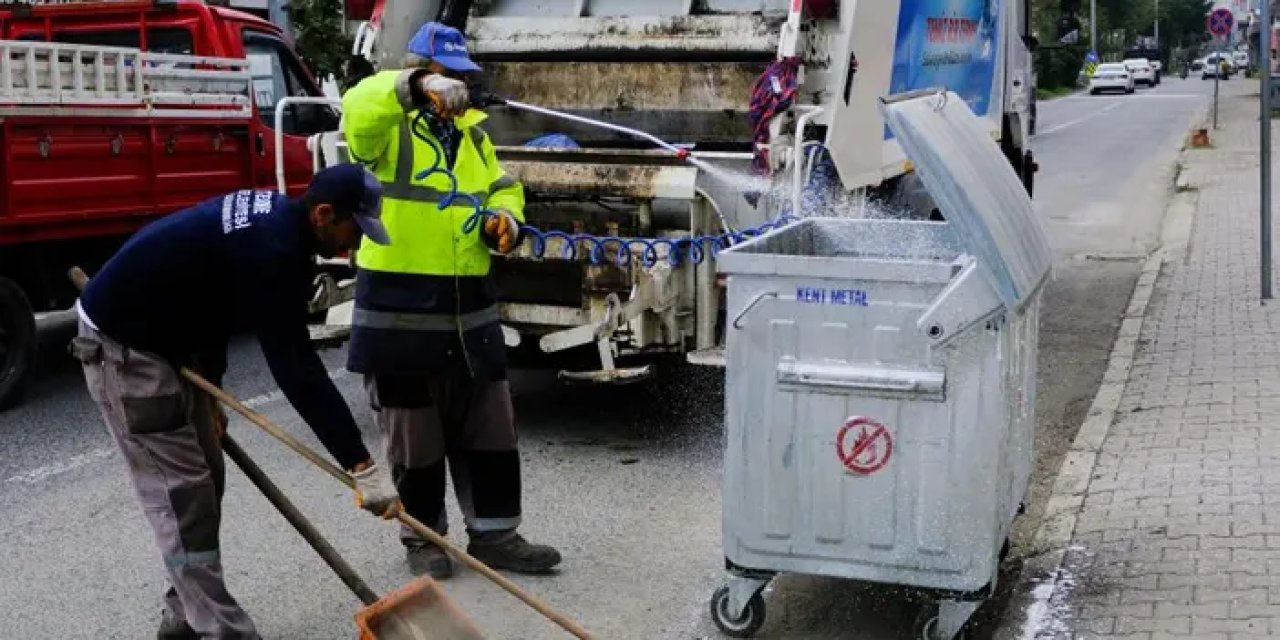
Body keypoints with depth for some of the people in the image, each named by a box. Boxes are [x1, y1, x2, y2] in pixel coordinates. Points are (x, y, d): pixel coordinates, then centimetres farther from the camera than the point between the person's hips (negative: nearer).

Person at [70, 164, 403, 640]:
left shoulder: (276, 217, 1)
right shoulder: (269, 248, -30)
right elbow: (295, 368, -32)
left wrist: (210, 387, 14)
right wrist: (361, 465, -31)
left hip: (165, 336, 10)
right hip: (121, 345, -10)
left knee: (204, 479, 12)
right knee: (179, 491, -8)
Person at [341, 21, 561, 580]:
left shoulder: (473, 130, 14)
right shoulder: (386, 128, -7)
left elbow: (501, 190, 23)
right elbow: (358, 108, -30)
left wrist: (504, 217, 0)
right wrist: (417, 88, -46)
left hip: (470, 306, 6)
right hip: (400, 307, -6)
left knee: (489, 426, 11)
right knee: (414, 431, 6)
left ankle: (493, 534, 23)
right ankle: (423, 539, 22)